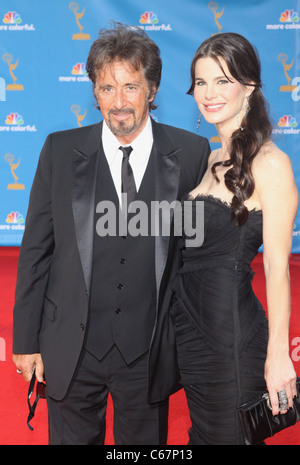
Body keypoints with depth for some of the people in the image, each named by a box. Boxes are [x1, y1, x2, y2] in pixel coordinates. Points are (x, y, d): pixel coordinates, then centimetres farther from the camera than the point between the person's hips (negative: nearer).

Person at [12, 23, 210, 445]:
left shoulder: (192, 153, -5)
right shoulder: (60, 151, -3)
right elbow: (35, 250, 0)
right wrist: (26, 341, 0)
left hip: (149, 353, 0)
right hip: (70, 351, 1)